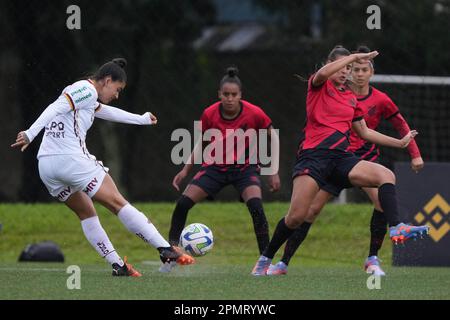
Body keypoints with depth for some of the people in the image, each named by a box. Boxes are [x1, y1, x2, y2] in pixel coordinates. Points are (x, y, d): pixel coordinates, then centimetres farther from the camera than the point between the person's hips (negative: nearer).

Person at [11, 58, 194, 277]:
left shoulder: (85, 94, 24)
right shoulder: (87, 90, -5)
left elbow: (105, 111, 42)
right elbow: (56, 108, -20)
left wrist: (141, 119, 55)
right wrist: (30, 134, -32)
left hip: (46, 166, 10)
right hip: (72, 160, -10)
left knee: (86, 214, 20)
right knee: (118, 204, -6)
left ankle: (117, 265, 17)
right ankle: (166, 250, -6)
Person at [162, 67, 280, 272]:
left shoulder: (253, 113, -18)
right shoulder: (209, 114, -13)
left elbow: (273, 137, -2)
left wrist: (274, 172, -4)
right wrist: (186, 170, 2)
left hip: (245, 168, -2)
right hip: (216, 167, 2)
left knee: (256, 206, -27)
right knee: (183, 203, -13)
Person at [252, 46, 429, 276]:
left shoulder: (351, 98, 19)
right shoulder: (319, 86, 4)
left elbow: (364, 132, 28)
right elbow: (323, 73, -22)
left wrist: (400, 143, 28)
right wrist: (353, 56, -17)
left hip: (341, 158, 5)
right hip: (314, 155, -5)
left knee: (386, 175, -18)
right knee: (296, 216, -12)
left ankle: (396, 228, -32)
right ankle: (266, 258, 7)